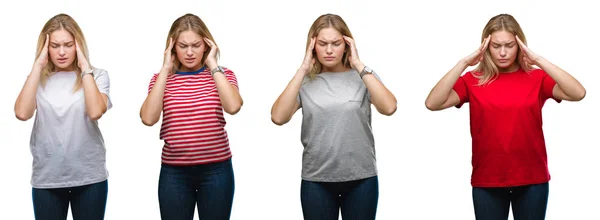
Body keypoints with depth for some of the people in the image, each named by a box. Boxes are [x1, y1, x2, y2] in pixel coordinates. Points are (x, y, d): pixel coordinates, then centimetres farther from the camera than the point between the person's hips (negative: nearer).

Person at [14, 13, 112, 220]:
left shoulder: (97, 75, 0)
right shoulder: (38, 79, 5)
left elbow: (95, 112, -18)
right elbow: (22, 113, -13)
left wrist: (85, 66, -13)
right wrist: (38, 66, -9)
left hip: (89, 177, -1)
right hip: (46, 178, 1)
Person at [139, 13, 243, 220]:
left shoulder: (222, 75, 3)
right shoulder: (162, 79, 4)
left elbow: (233, 107, -19)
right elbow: (148, 118, -14)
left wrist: (212, 64, -12)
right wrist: (165, 69, -10)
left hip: (216, 170, 0)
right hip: (174, 173, 1)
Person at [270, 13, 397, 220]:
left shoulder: (363, 77, 0)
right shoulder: (305, 81, 0)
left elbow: (389, 108, -17)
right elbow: (278, 117, -14)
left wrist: (359, 66, -14)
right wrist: (303, 69, -12)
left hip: (361, 179, 0)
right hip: (316, 180, 0)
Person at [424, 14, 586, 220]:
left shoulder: (537, 78, 0)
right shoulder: (473, 80, -2)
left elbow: (578, 93, -16)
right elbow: (432, 103, -15)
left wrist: (539, 61, -19)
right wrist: (464, 63, -18)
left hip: (532, 179, 1)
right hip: (487, 181, 0)